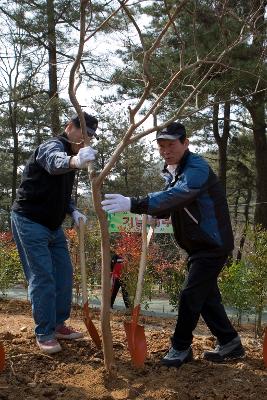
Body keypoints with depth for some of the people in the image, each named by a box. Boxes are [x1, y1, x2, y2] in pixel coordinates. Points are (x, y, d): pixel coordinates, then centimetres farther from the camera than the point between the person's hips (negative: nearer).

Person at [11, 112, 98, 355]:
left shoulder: (71, 154, 11)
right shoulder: (52, 146, -16)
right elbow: (54, 162, -44)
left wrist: (73, 211, 0)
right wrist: (74, 162, -67)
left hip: (53, 225, 9)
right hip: (29, 222, -9)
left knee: (64, 274, 9)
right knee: (42, 277, -8)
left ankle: (58, 325, 21)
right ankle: (44, 334, 3)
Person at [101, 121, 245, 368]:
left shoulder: (197, 168, -23)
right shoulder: (173, 172, 8)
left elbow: (175, 196, -42)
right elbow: (169, 206, 13)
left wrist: (133, 204, -52)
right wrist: (151, 212, -10)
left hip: (213, 245, -9)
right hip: (198, 245, 9)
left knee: (191, 295, -5)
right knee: (206, 295, 15)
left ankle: (181, 348, 12)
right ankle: (230, 343, 28)